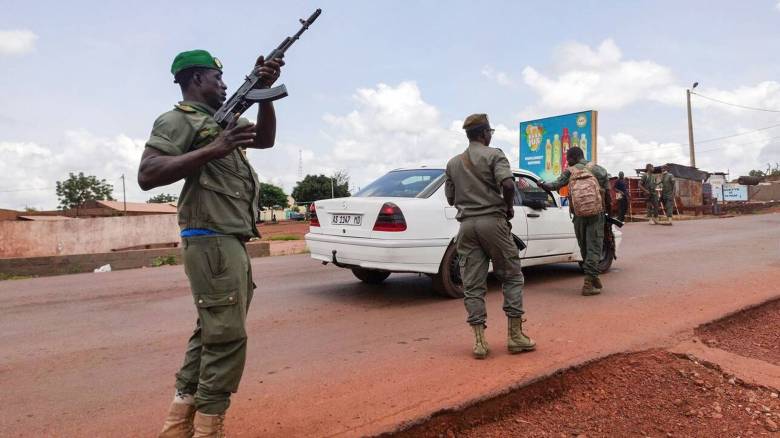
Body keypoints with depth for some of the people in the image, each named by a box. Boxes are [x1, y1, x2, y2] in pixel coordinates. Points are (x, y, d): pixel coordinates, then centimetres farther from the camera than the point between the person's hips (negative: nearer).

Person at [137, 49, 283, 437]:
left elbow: (265, 139, 20)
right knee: (226, 337, -8)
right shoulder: (176, 120, -4)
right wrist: (213, 150, -22)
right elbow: (147, 175, -17)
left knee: (211, 333, 13)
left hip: (231, 243, 10)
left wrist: (264, 91, 7)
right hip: (212, 243, -10)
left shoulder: (219, 120, 21)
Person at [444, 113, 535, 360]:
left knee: (472, 285, 3)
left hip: (466, 224, 4)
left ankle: (479, 341, 1)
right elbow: (508, 183, -16)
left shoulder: (453, 163, 14)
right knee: (511, 276, 8)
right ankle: (515, 335, 8)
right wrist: (509, 208, -1)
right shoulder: (494, 155, -1)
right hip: (492, 221, -4)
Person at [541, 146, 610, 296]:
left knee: (584, 247, 15)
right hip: (596, 213, -1)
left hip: (579, 214, 1)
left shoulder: (570, 171, 4)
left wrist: (544, 185, 14)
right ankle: (589, 282, -12)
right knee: (594, 246, -3)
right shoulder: (599, 169, 7)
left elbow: (556, 185, -4)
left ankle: (593, 278, 23)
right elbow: (607, 191, 3)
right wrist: (607, 209, 13)